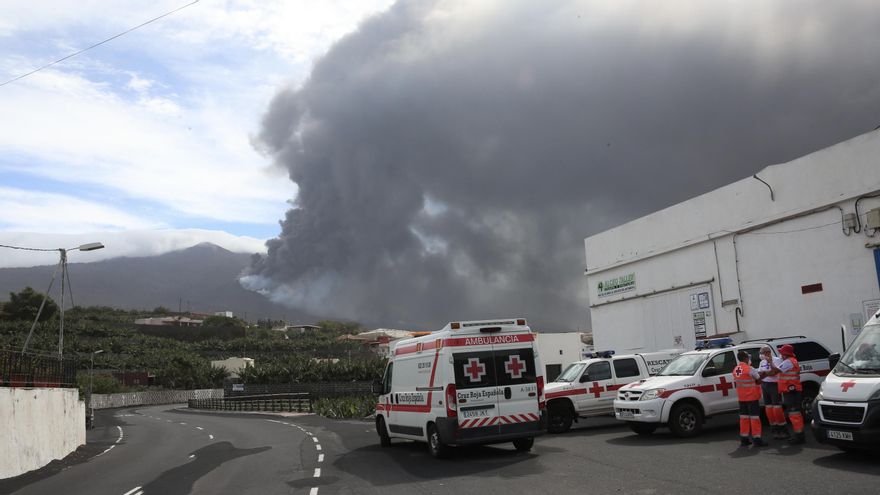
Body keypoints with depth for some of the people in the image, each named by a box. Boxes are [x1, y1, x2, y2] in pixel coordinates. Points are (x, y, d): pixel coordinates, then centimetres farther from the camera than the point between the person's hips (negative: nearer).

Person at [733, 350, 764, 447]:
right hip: (752, 397, -6)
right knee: (754, 417, 0)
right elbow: (759, 380, -6)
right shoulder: (750, 369, -16)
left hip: (741, 398, 6)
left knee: (744, 417, 12)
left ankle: (744, 439, 16)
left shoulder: (735, 370, 4)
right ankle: (756, 438, 3)